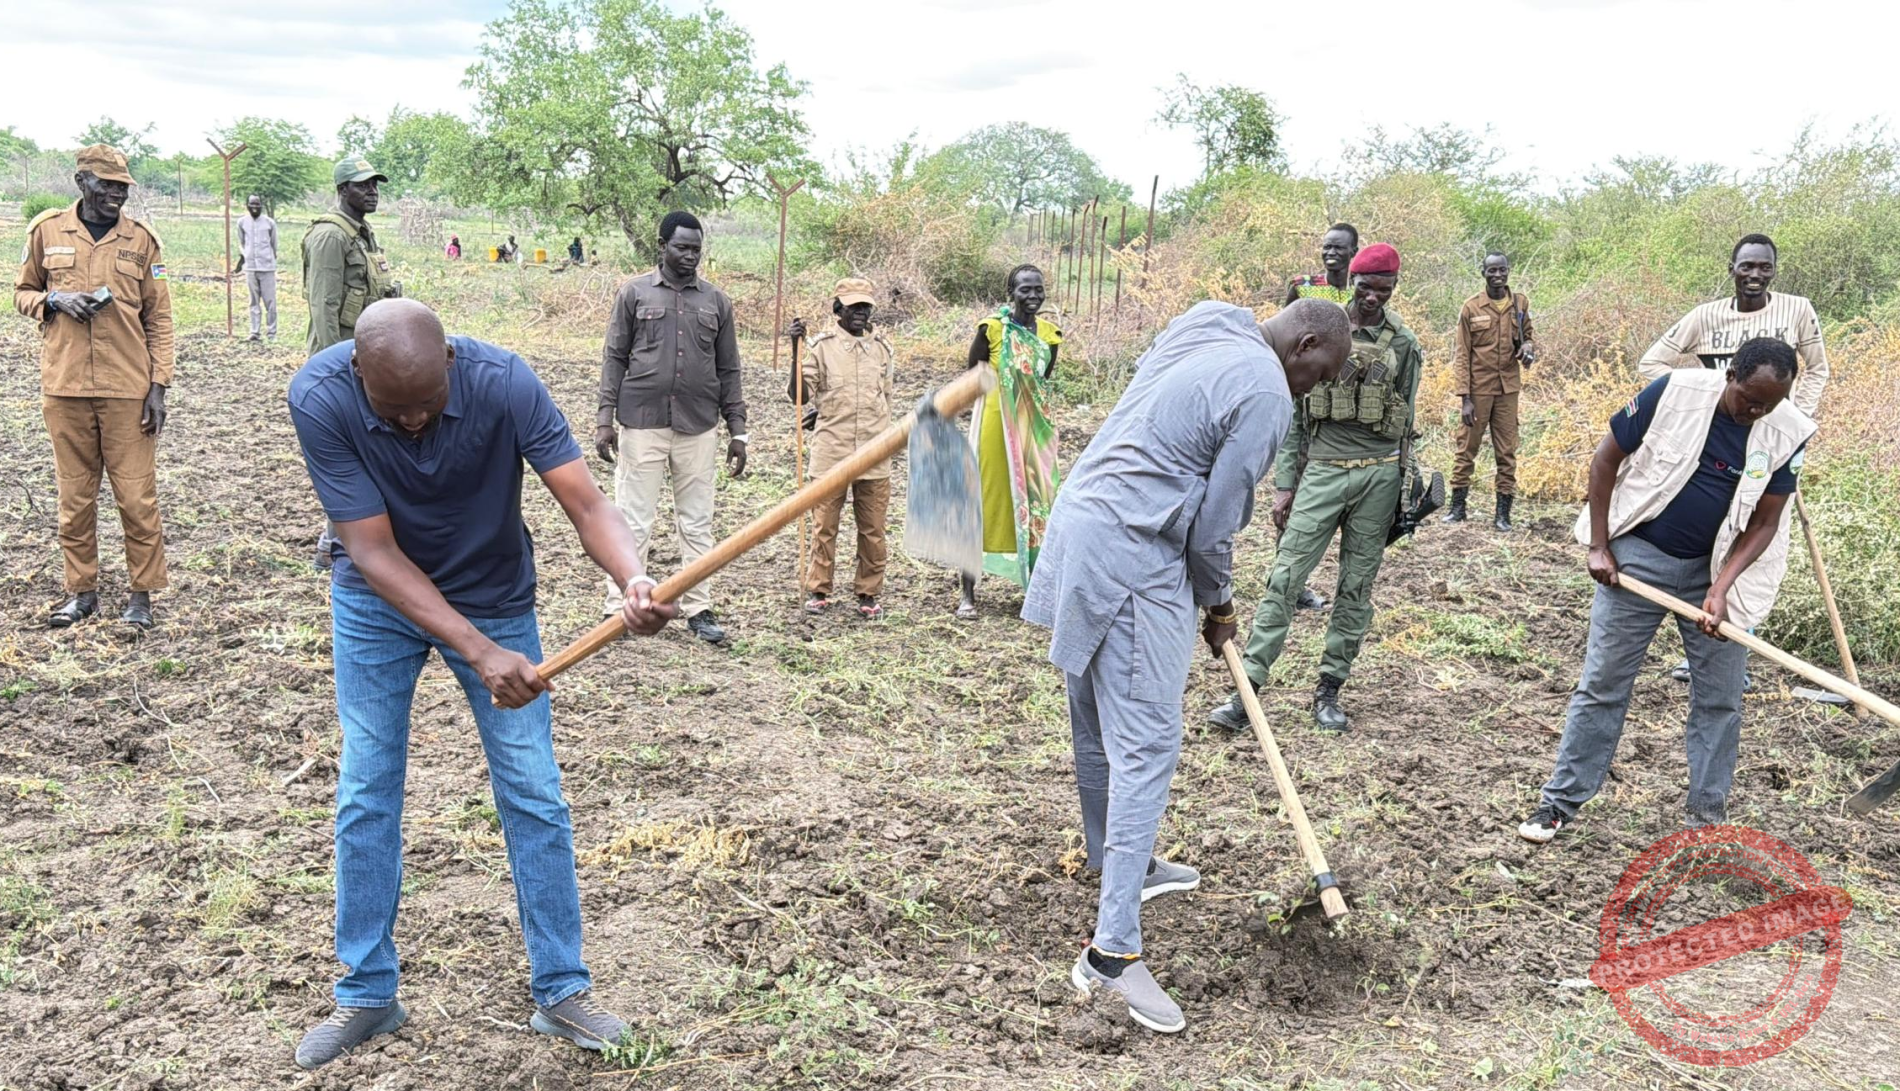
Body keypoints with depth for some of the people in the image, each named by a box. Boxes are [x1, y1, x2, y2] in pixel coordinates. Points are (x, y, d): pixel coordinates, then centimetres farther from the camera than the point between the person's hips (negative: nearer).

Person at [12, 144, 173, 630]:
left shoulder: (141, 239, 2)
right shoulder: (46, 230, 4)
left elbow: (159, 318, 4)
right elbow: (23, 293, 14)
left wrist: (158, 384, -3)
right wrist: (54, 301, -9)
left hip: (127, 390, -1)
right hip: (64, 388, 1)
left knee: (137, 497, 2)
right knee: (74, 497, 10)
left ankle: (142, 593, 14)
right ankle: (82, 590, 22)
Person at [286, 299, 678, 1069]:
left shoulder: (504, 382, -30)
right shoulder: (319, 397, -29)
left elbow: (585, 502, -32)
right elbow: (374, 552, -28)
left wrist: (634, 579, -55)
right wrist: (478, 652, -37)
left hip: (495, 598, 0)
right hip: (378, 602, 1)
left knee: (533, 796, 2)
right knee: (365, 795, 6)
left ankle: (561, 991, 16)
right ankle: (367, 995, 23)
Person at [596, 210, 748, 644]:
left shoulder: (716, 302, 9)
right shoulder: (635, 293, 3)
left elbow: (728, 371, 11)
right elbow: (615, 358, 3)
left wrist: (738, 431, 7)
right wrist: (605, 418, -5)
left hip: (698, 429, 2)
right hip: (641, 424, -2)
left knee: (697, 523, 7)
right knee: (634, 521, 2)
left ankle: (698, 609, 15)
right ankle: (620, 606, 10)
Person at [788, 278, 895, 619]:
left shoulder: (882, 348, 8)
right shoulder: (822, 345, -2)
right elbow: (799, 396, -6)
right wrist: (796, 351, -16)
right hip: (830, 453, -2)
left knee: (873, 529, 7)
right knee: (824, 526, 6)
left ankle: (868, 594, 18)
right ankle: (818, 591, 18)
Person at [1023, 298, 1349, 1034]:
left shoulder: (1201, 336, 16)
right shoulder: (1266, 395, -11)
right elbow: (1213, 527, -11)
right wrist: (1219, 607, 7)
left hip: (1080, 531, 10)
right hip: (1133, 569, -10)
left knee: (1100, 729, 21)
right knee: (1146, 747, -7)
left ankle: (1115, 865, 41)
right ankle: (1114, 950, -7)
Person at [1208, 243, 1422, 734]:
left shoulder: (1403, 344, 6)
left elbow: (1406, 422, 12)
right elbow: (1294, 412, 3)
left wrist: (1405, 491, 10)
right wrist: (1284, 484, 0)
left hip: (1379, 474, 2)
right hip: (1322, 470, -2)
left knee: (1357, 588, 6)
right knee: (1286, 578, -7)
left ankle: (1329, 691, 17)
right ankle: (1246, 691, -6)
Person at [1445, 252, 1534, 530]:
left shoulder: (1520, 303, 4)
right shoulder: (1471, 307, -5)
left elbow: (1527, 336, 18)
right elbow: (1461, 355, -6)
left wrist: (1528, 348, -8)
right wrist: (1465, 397, -11)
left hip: (1508, 388, 3)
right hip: (1478, 389, -3)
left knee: (1507, 451, 5)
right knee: (1467, 447, 5)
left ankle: (1503, 512, 12)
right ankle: (1457, 507, 16)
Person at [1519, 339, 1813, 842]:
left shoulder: (1787, 434, -10)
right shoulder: (1674, 392, -17)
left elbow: (1764, 523, -5)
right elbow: (1606, 460, -6)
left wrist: (1722, 588, -18)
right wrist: (1599, 546, -7)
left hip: (1716, 570, 2)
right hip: (1639, 556, -2)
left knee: (1720, 696, 7)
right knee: (1602, 685, 2)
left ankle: (1708, 809, 24)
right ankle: (1562, 800, 12)